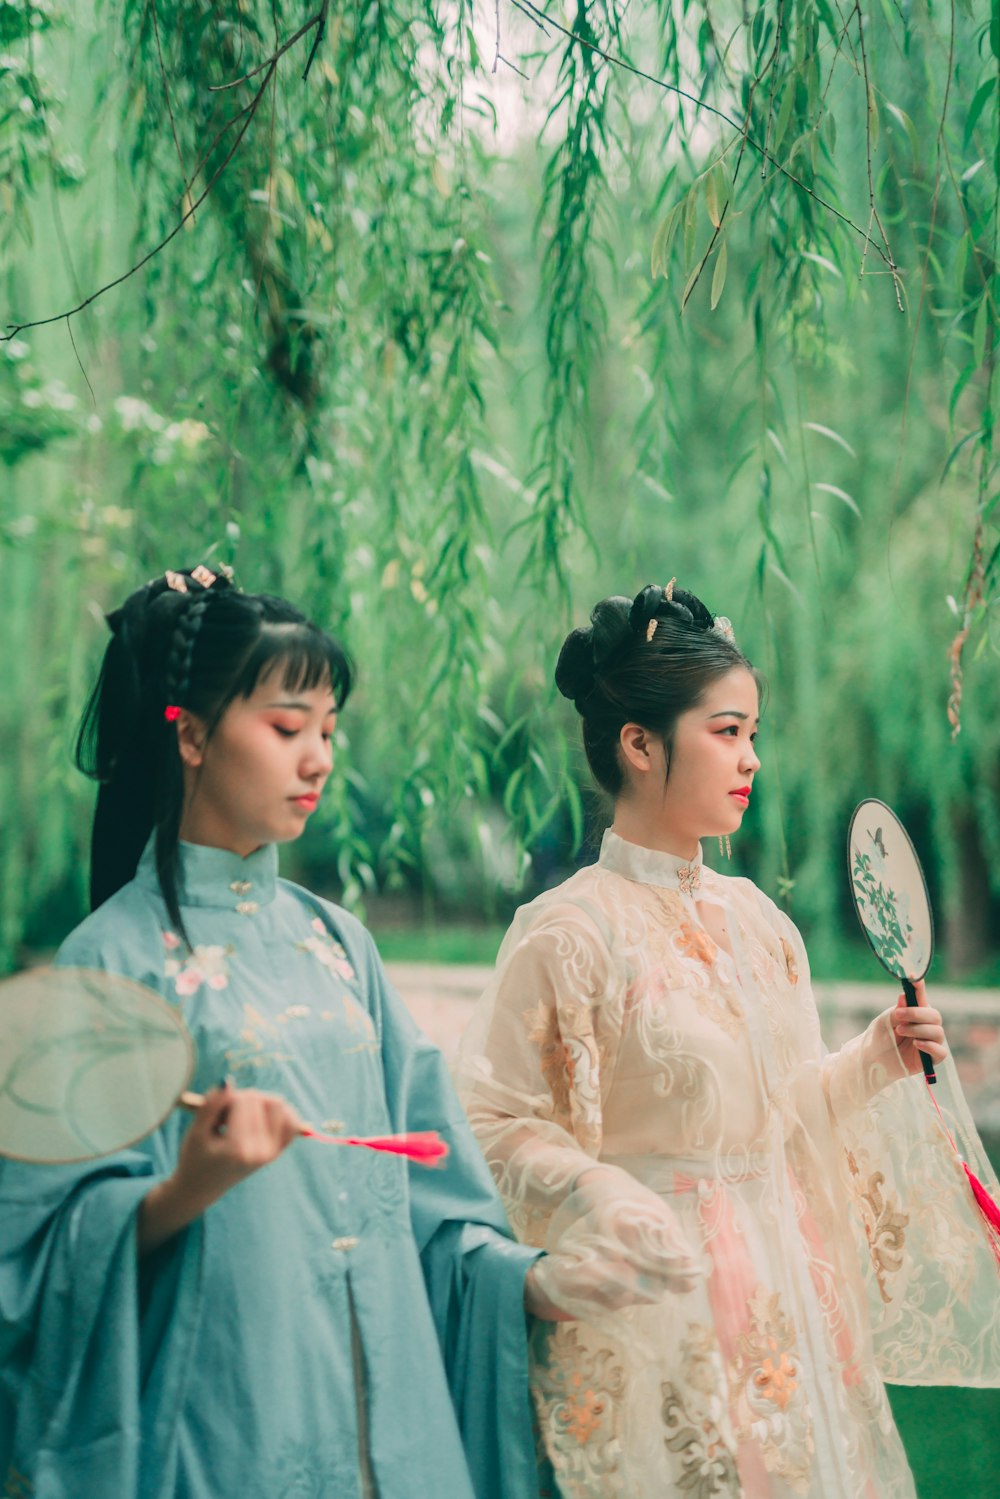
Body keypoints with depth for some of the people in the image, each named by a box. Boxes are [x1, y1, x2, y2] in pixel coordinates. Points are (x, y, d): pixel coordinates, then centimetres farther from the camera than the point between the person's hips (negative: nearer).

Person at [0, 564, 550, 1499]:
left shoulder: (333, 940, 8)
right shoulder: (117, 956, -8)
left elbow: (415, 1183, 10)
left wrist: (527, 1279, -3)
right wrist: (184, 1191, -27)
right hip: (221, 1415, -5)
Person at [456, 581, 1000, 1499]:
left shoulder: (757, 921, 8)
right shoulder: (570, 930, -13)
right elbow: (499, 1129, -14)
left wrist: (876, 1062, 3)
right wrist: (602, 1196, -30)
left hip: (781, 1278, 7)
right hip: (658, 1301, -6)